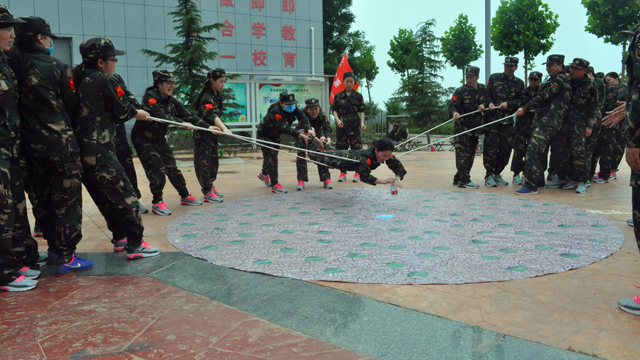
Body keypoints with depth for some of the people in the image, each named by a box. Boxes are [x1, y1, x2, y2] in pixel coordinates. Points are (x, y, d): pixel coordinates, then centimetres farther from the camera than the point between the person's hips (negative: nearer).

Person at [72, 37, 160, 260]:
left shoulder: (78, 81, 12)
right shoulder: (106, 81, -9)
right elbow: (121, 112, -2)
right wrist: (136, 113, 17)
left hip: (79, 149, 9)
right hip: (99, 152, -9)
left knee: (105, 196, 19)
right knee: (124, 195, -3)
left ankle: (120, 237, 30)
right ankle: (135, 245, -2)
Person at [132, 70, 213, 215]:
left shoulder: (171, 100, 2)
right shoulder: (150, 97, -19)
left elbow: (187, 115, 0)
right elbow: (161, 117, -32)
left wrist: (207, 126, -5)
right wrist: (182, 123, -38)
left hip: (158, 138, 7)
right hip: (142, 138, -7)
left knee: (171, 166, 8)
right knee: (157, 166, -15)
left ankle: (185, 196, 19)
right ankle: (157, 203, -6)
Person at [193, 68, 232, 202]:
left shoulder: (217, 95, 6)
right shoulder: (207, 98, -23)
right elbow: (212, 116, -40)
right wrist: (224, 128, -54)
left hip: (212, 134, 9)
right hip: (202, 135, -9)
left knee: (214, 161, 15)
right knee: (204, 162, -3)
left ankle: (210, 186, 30)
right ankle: (207, 193, 4)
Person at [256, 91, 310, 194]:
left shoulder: (293, 107, -16)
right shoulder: (275, 111, -37)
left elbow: (303, 118, -20)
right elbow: (285, 128, -45)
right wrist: (300, 135, -50)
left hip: (276, 135, 8)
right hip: (264, 134, -8)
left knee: (273, 155, 19)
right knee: (270, 157, -15)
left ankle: (264, 174, 46)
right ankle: (275, 185, -16)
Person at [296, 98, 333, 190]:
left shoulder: (322, 116, -28)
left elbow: (327, 128, -38)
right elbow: (302, 131, -46)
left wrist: (328, 138, -60)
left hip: (317, 135, 2)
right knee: (301, 154, -17)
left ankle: (326, 179, -2)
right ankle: (301, 180, -12)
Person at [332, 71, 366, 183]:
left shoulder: (358, 96, 6)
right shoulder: (338, 96, 8)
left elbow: (362, 111, 5)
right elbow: (334, 110, 9)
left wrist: (362, 123, -8)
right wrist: (337, 119, -9)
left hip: (355, 125, -1)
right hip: (342, 126, 1)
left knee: (356, 149, -2)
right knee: (341, 149, 2)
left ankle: (357, 173, 6)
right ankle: (343, 173, 11)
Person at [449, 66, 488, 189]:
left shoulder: (483, 89, 7)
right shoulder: (460, 91, -9)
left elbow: (488, 100, 18)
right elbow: (452, 106, -18)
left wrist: (484, 105, -5)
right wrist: (454, 113, -39)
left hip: (475, 127, 6)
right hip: (462, 126, -6)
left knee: (471, 154, 10)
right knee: (463, 153, -10)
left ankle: (458, 178, 21)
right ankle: (464, 180, -5)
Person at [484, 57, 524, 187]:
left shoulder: (519, 83, 12)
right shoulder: (494, 78, 8)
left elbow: (521, 101, 7)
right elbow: (486, 94, 8)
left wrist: (508, 104, -9)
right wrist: (490, 103, -12)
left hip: (508, 121, 3)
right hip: (492, 118, -2)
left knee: (506, 149, 2)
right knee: (491, 147, -8)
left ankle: (497, 174, 18)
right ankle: (489, 175, 3)